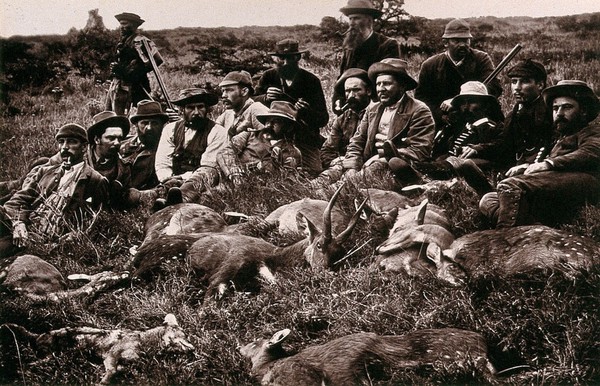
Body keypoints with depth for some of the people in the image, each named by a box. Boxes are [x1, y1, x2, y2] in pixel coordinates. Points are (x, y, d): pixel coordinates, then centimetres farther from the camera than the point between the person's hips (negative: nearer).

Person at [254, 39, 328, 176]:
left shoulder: (311, 81, -2)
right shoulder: (268, 77, 6)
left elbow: (323, 119, -7)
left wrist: (307, 112, -29)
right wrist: (266, 98, -25)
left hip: (305, 140, -1)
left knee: (311, 174, -18)